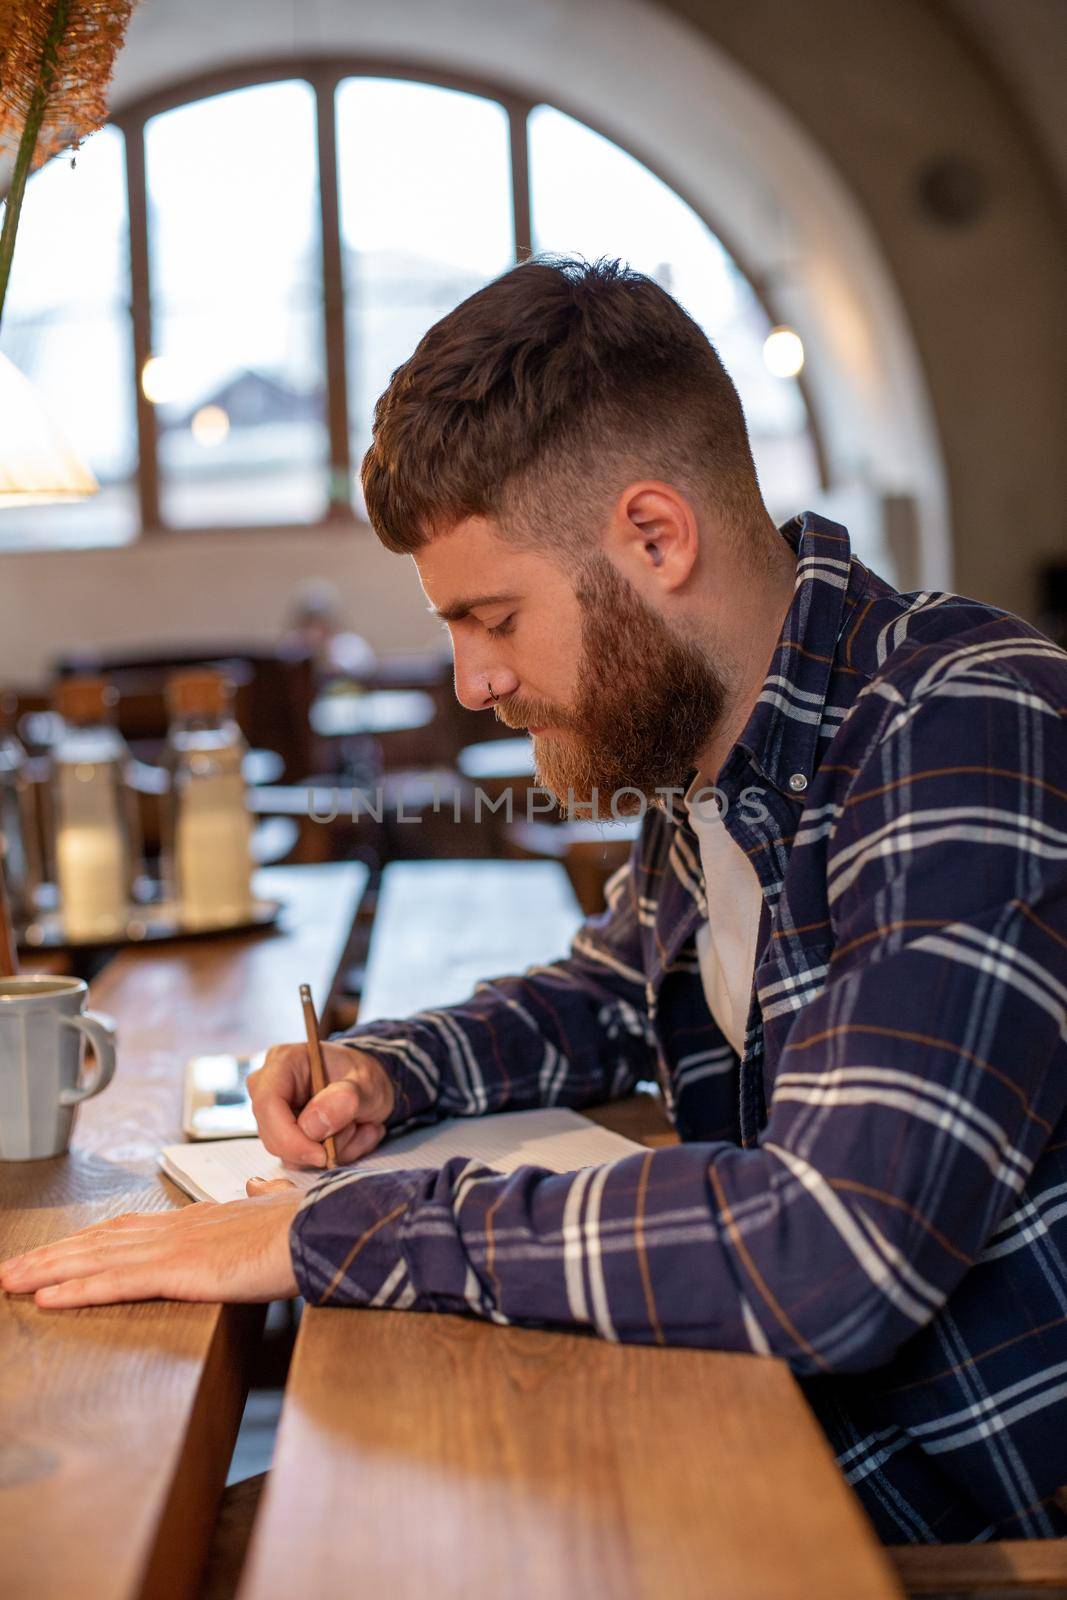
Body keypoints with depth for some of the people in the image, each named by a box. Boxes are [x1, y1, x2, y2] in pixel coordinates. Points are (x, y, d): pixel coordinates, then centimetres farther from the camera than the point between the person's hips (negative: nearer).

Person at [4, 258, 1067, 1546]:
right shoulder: (697, 777, 4)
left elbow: (831, 1258, -33)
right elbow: (607, 996, 24)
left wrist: (333, 1229, -26)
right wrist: (385, 1073, 3)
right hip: (811, 1467, 7)